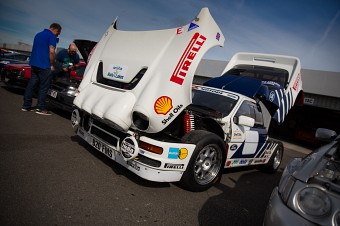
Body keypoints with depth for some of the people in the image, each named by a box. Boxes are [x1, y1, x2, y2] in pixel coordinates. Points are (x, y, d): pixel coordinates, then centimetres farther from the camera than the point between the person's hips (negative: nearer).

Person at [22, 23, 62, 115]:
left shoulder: (38, 34, 22)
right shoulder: (52, 36, -6)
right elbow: (51, 51, -15)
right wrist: (52, 65, -7)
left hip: (33, 63, 8)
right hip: (44, 65, -8)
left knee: (31, 84, 11)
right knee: (44, 87, -2)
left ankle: (26, 105, 15)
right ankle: (41, 108, 1)